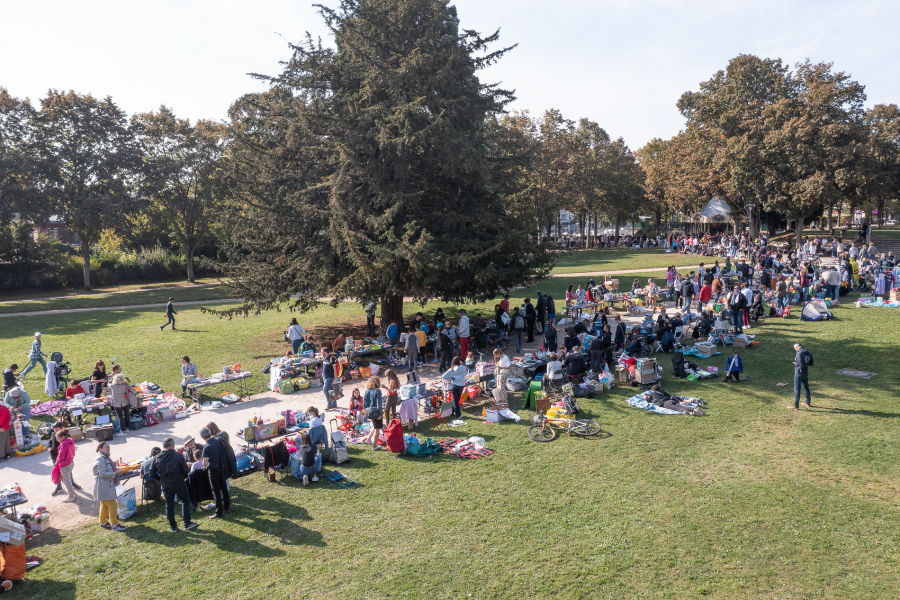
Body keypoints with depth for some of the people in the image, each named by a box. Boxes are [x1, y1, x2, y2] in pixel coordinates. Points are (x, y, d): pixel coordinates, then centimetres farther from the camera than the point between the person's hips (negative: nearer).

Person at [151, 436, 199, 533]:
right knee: (186, 501, 13)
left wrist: (161, 478, 16)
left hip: (166, 485, 3)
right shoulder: (178, 456, -14)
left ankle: (173, 527, 20)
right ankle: (187, 523, 14)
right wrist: (183, 476, 10)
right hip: (179, 484, -3)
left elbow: (152, 474, 2)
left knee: (169, 505, 14)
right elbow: (185, 470, -11)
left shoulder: (157, 458, -2)